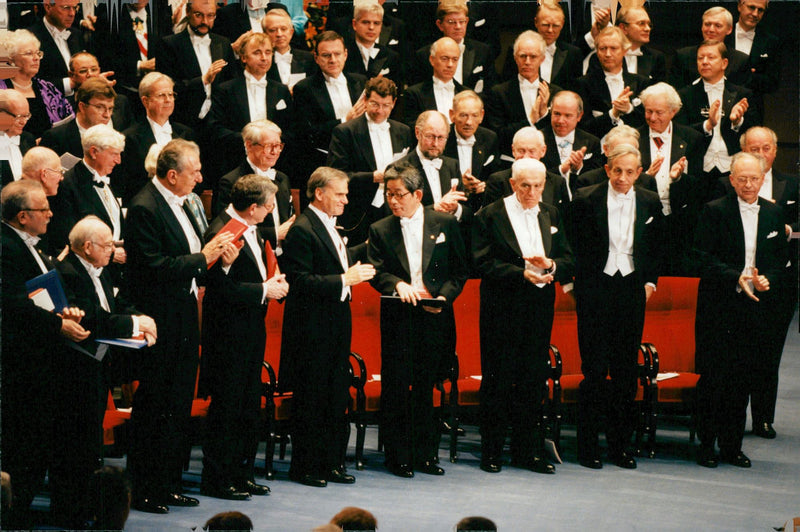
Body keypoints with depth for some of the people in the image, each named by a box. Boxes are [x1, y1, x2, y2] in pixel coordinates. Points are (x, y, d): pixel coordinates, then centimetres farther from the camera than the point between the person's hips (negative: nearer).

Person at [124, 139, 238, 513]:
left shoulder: (176, 203, 13)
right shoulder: (144, 209, -16)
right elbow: (154, 268, -23)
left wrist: (214, 255, 0)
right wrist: (202, 258, -19)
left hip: (183, 320, 9)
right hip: (160, 324, -9)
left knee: (178, 408, 13)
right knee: (153, 408, -2)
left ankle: (168, 485, 21)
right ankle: (142, 491, 5)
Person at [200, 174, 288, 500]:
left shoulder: (251, 230, 11)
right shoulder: (221, 232, -19)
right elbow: (221, 287, -25)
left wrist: (274, 281, 3)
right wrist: (263, 290, -18)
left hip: (252, 331, 10)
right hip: (229, 334, -10)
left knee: (250, 408, 14)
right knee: (226, 408, -3)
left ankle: (242, 473, 23)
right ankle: (216, 480, 5)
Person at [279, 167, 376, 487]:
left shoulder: (331, 226, 16)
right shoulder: (302, 230, -14)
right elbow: (300, 281, -22)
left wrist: (353, 271, 12)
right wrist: (344, 279, -23)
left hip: (337, 325, 9)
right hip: (312, 329, -9)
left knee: (337, 398, 11)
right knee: (310, 400, -2)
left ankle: (332, 462, 18)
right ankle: (304, 467, 6)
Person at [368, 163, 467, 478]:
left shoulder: (445, 224, 6)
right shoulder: (380, 231, 7)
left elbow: (459, 271, 6)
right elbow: (376, 272, -2)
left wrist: (444, 296, -10)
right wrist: (398, 284, -22)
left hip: (435, 319, 0)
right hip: (398, 319, 0)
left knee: (426, 387, 4)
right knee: (396, 388, -1)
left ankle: (426, 454, 13)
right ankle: (398, 457, 7)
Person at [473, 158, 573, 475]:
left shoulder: (552, 216, 13)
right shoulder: (490, 216, -2)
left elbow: (568, 262, 9)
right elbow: (485, 264, -10)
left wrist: (551, 265, -13)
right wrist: (523, 274, -20)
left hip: (539, 309, 4)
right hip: (501, 309, -4)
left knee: (534, 379, 5)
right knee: (498, 380, 0)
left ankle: (528, 449, 13)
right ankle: (492, 451, 7)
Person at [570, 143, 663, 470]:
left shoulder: (649, 203, 7)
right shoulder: (586, 200, -2)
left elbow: (656, 248, 18)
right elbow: (575, 247, 3)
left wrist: (650, 282, 9)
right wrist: (576, 282, -2)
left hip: (631, 290, 3)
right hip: (595, 290, -3)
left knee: (626, 370, 5)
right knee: (595, 369, -5)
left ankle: (619, 446, 13)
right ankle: (588, 447, 3)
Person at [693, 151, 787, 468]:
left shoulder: (774, 214, 10)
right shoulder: (715, 211, -2)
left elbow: (781, 260, 12)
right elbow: (703, 258, -7)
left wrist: (767, 280, -8)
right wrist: (737, 279, -18)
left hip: (756, 308, 3)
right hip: (718, 308, -3)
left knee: (744, 379, 5)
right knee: (712, 379, -2)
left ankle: (732, 445, 14)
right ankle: (707, 445, 7)